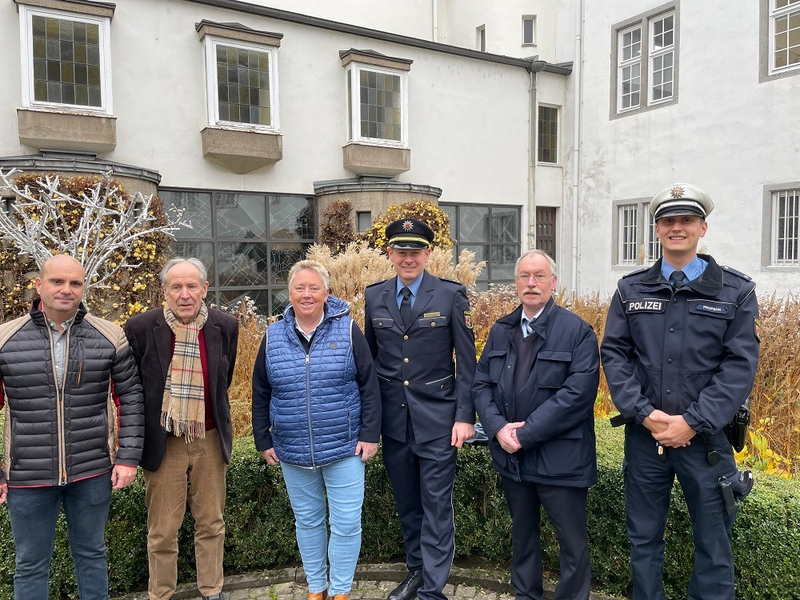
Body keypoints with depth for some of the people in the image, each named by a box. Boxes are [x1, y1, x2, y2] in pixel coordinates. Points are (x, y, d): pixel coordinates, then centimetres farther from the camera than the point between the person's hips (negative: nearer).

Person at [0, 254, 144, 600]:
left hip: (93, 472, 0)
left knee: (91, 554, 18)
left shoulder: (110, 337, -4)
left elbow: (130, 398, 1)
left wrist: (128, 457, -3)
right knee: (31, 565, 16)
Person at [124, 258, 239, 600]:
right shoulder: (141, 327, -10)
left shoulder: (225, 326, -5)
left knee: (211, 524, 15)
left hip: (210, 440, 2)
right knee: (162, 530, 9)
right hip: (163, 442, -1)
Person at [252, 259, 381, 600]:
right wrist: (263, 441, 8)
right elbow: (260, 395, 8)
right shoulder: (273, 337, 1)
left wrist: (369, 435, -8)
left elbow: (369, 387, -5)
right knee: (307, 521, 17)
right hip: (292, 453, 3)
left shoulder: (348, 331, -7)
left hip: (344, 449, -2)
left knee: (346, 523, 5)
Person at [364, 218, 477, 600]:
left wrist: (465, 416, -10)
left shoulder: (451, 296, -5)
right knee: (407, 505, 18)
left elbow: (467, 361, -5)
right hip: (393, 421, 4)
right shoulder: (374, 297, 5)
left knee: (436, 507, 3)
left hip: (437, 419, -3)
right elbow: (369, 359, 10)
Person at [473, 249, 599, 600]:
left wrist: (526, 433, -19)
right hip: (511, 455, 5)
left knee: (573, 543, 7)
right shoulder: (501, 331, 7)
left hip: (559, 459, -5)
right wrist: (499, 427, -12)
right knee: (522, 535, 22)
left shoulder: (577, 332, -9)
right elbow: (481, 383, 5)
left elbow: (577, 394, -18)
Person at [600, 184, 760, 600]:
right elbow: (613, 354, 0)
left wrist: (693, 422, -15)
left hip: (706, 437, -1)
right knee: (644, 538, 15)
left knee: (713, 544, 10)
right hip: (643, 434, 2)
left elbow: (740, 365, -7)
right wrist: (643, 413, -12)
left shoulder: (736, 291, -1)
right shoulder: (631, 289, 4)